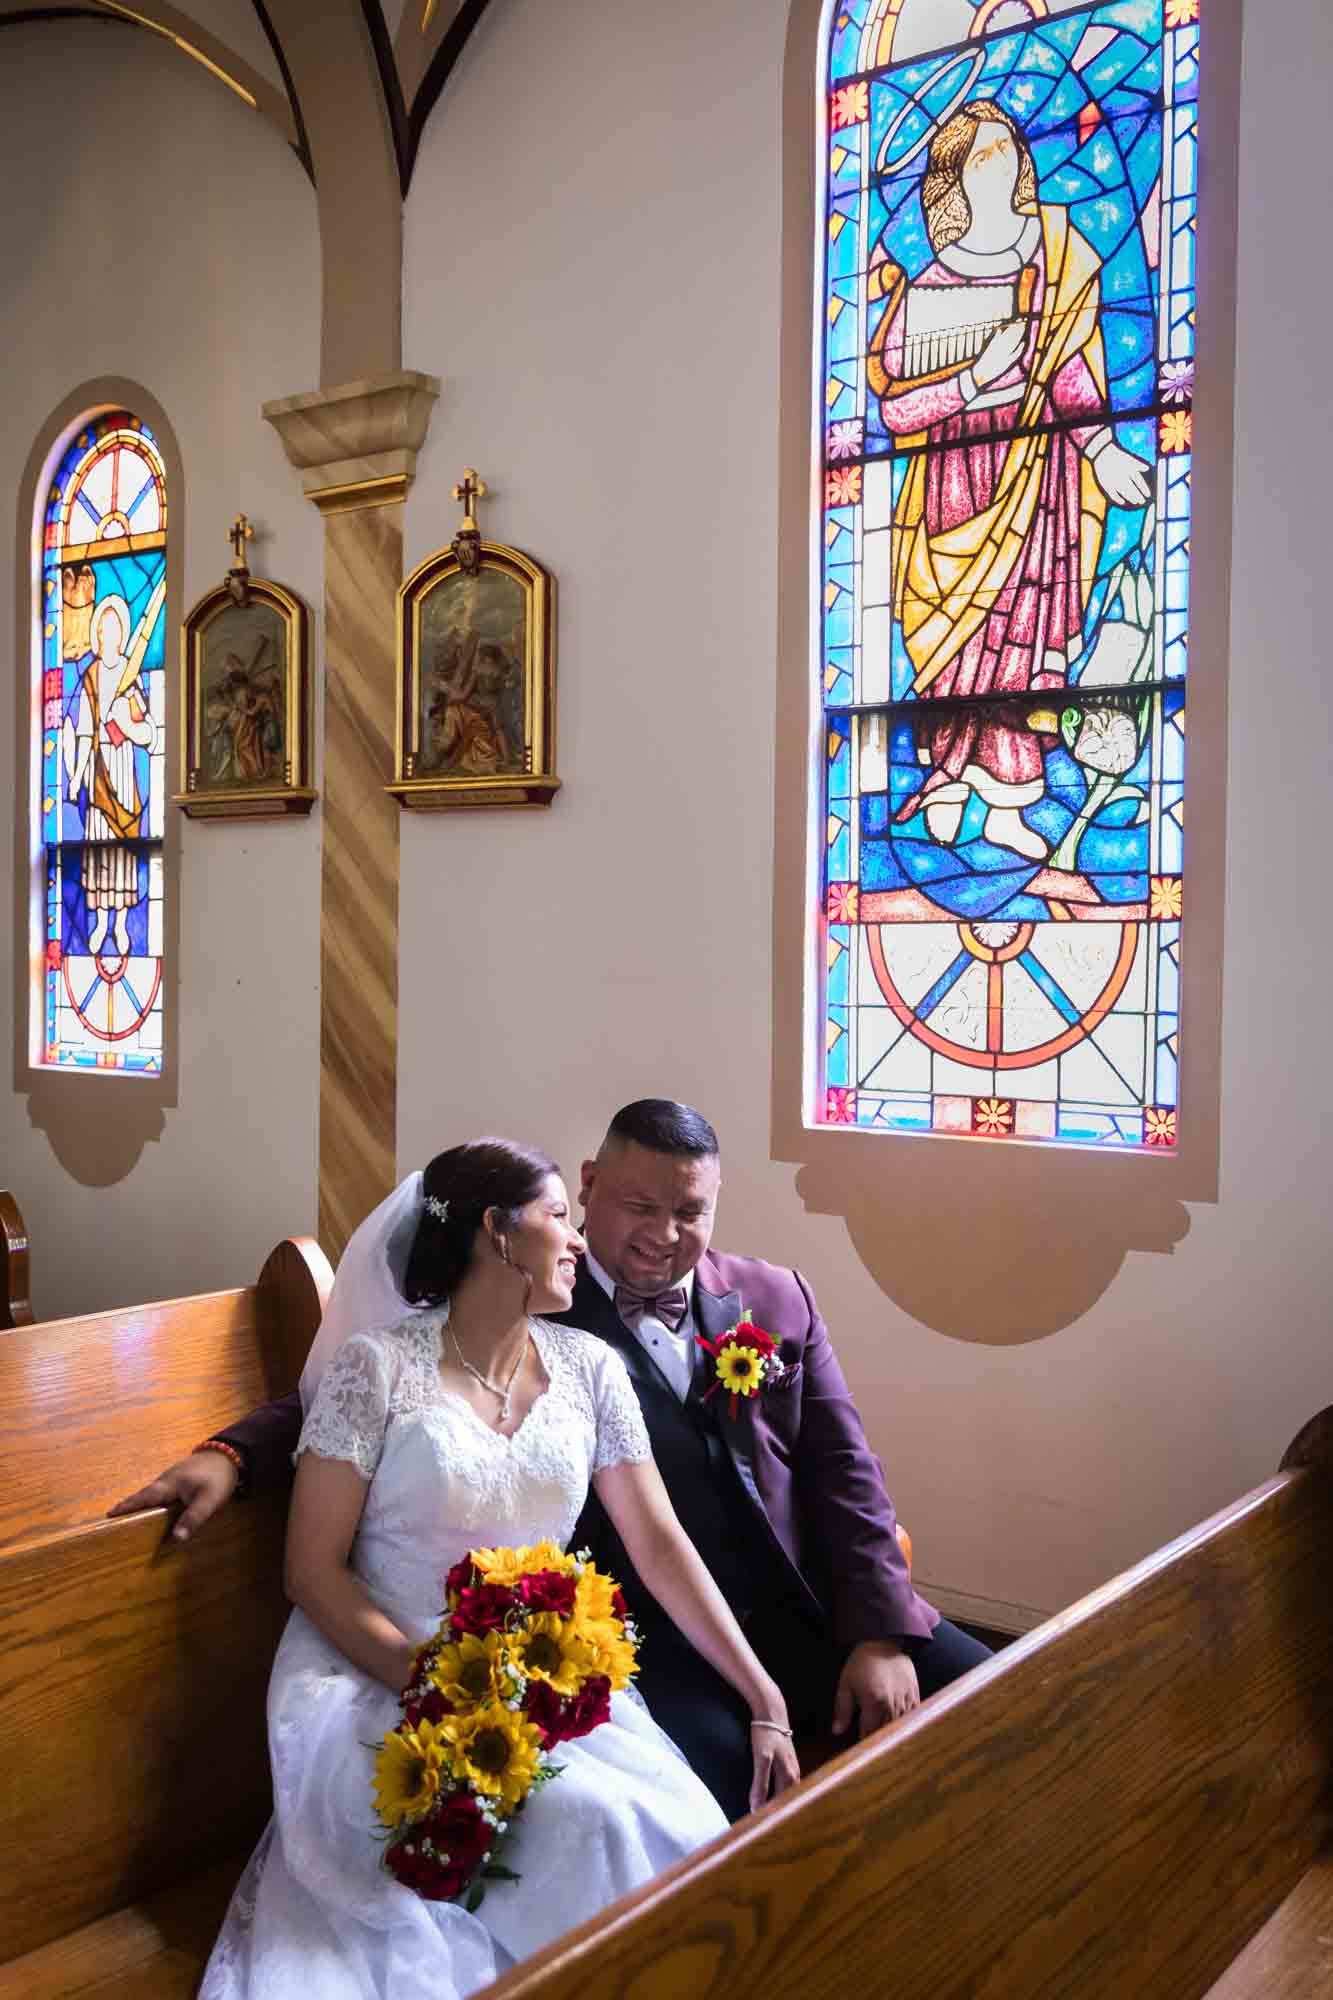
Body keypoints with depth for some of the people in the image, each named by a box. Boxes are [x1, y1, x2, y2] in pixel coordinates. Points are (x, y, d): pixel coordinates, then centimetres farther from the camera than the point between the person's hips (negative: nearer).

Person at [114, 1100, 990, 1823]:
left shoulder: (777, 1298, 11)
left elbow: (842, 1468, 8)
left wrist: (880, 1635, -4)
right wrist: (232, 1454, -17)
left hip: (809, 1612, 5)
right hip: (651, 1634, -4)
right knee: (710, 1764, -33)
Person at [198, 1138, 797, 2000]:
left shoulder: (590, 1367, 5)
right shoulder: (377, 1362, -8)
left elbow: (659, 1543, 3)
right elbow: (313, 1570, -7)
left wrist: (766, 1702, -5)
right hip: (379, 1675, -4)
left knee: (679, 1829, -23)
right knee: (588, 1824, -29)